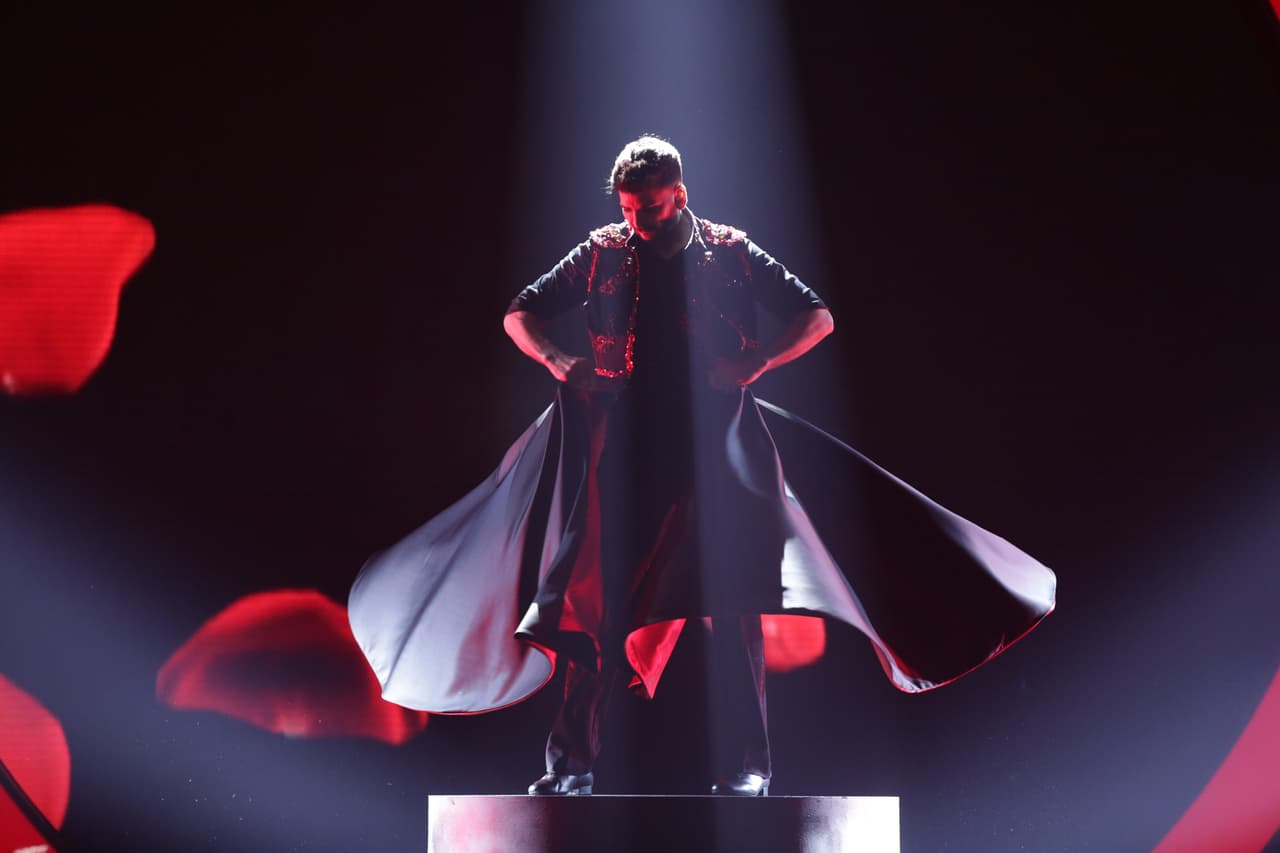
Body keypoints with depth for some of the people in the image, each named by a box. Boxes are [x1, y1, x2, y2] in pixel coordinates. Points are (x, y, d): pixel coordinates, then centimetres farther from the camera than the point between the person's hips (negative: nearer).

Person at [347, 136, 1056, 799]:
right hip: (623, 449, 1)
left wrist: (753, 365, -7)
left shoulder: (730, 253, 6)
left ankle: (744, 767, 3)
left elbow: (817, 319, 8)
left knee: (731, 602, -4)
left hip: (713, 447, -1)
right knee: (596, 599, -2)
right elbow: (519, 317, 15)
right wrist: (559, 363, -4)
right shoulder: (602, 253, 9)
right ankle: (572, 762, 6)